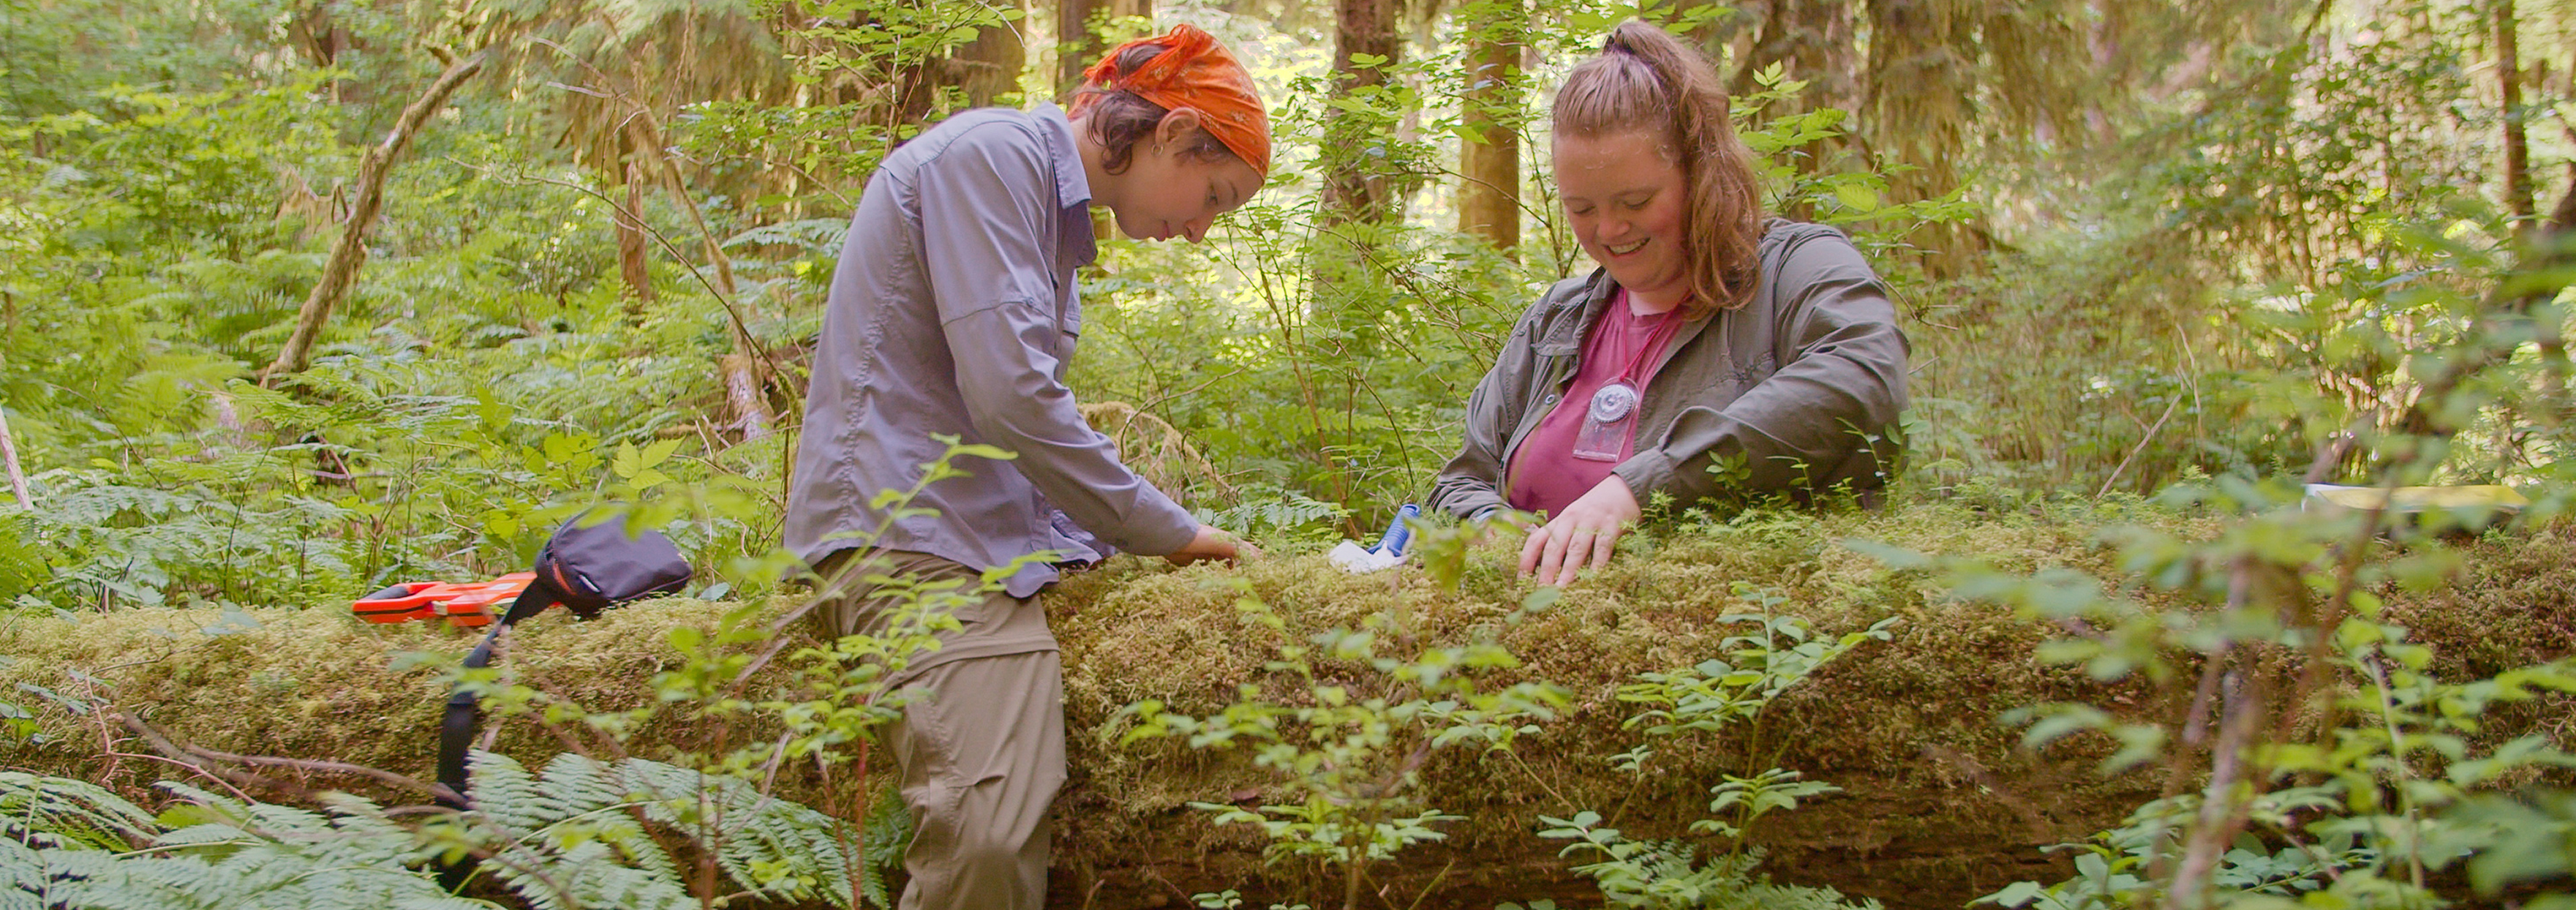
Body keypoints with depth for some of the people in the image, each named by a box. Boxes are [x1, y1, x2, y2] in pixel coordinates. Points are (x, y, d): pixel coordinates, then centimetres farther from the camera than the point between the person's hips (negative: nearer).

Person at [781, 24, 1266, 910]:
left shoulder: (1057, 207, 23)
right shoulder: (991, 153, -9)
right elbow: (1009, 393, -18)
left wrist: (1158, 530, 9)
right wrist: (1166, 529, -9)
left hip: (998, 529, 10)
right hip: (910, 530, -10)